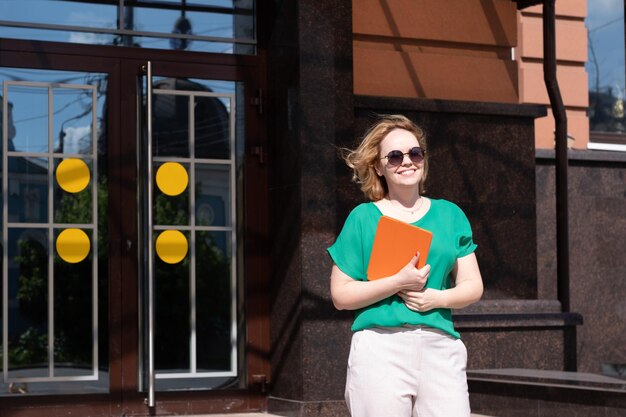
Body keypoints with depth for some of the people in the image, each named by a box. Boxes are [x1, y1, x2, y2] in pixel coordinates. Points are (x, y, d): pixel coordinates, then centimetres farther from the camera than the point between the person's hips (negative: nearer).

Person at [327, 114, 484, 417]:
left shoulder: (449, 215, 16)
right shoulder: (363, 218, 7)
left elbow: (473, 287, 14)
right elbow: (341, 295, 2)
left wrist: (438, 298, -7)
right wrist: (398, 283, -11)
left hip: (440, 347, 3)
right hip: (380, 345, -2)